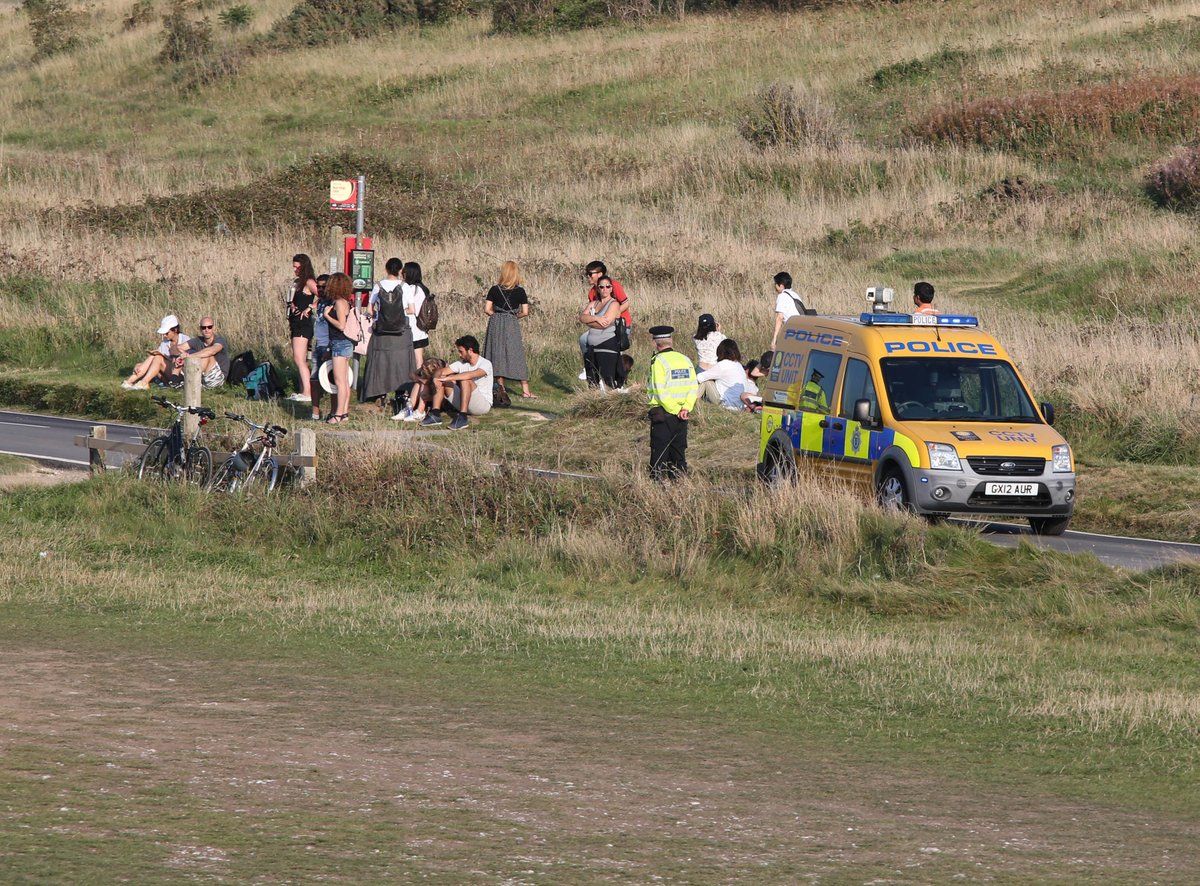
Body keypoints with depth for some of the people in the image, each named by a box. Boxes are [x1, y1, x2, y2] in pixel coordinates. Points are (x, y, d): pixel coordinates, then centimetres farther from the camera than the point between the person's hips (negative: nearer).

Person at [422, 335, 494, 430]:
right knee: (440, 381, -3)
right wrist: (437, 377, -24)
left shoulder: (486, 364, -14)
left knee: (465, 380, -32)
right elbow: (441, 372, 0)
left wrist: (449, 378, -36)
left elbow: (472, 374, -33)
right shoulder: (462, 363, 7)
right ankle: (435, 414, -14)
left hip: (484, 404, -7)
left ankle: (462, 417, -37)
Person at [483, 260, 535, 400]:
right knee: (517, 356, 3)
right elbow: (525, 312, -5)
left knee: (497, 355, 9)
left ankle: (500, 387, 10)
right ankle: (525, 389, 2)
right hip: (512, 325, -1)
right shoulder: (520, 291, -3)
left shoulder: (494, 290, -1)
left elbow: (487, 310, -4)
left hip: (496, 325, 1)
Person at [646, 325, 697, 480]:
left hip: (662, 414, -6)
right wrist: (686, 408, -6)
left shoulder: (658, 361, -10)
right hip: (681, 417, 6)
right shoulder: (685, 360, 9)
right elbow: (694, 388, 3)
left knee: (659, 455, -2)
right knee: (679, 453, 12)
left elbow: (660, 392, -18)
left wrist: (675, 410, -11)